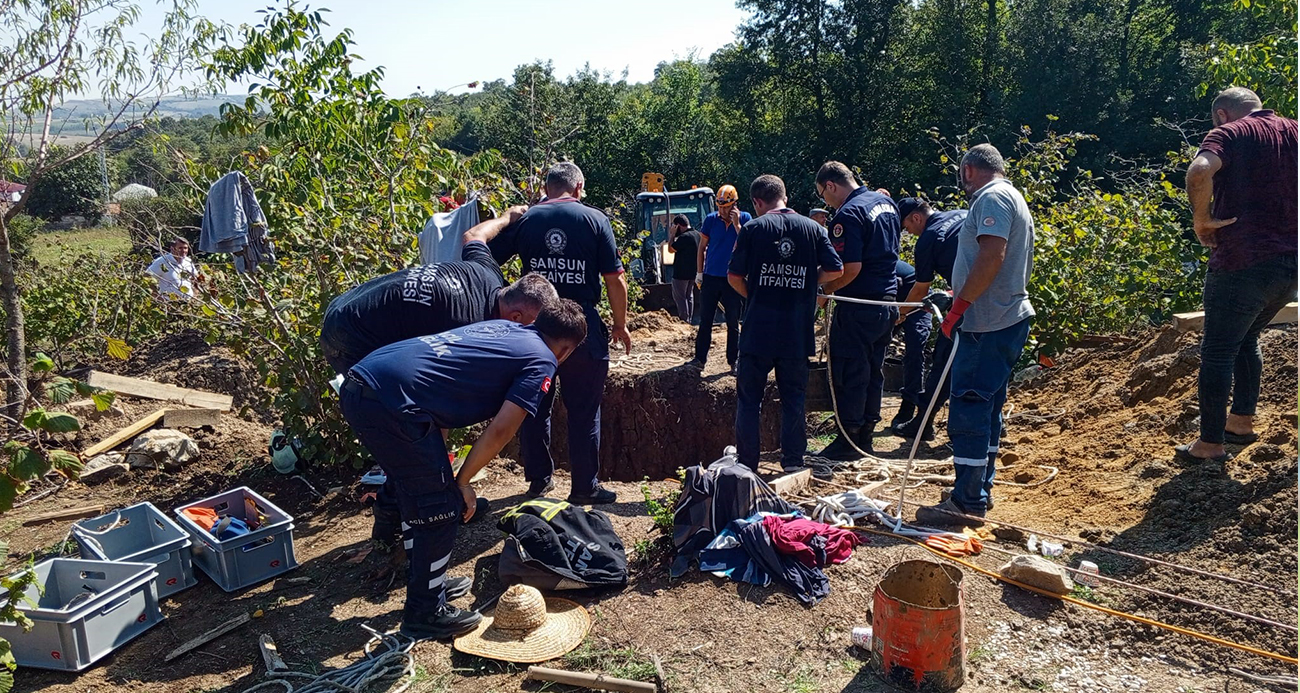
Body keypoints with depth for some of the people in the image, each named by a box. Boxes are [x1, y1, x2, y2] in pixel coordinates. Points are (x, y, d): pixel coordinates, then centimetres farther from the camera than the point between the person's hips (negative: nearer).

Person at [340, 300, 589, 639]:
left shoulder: (501, 327, 24)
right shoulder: (542, 362, 3)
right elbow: (500, 431, -5)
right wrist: (462, 482, 8)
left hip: (358, 385, 9)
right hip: (395, 399, -9)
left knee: (417, 497, 24)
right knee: (441, 509, 6)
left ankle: (427, 583, 40)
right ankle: (425, 613, 19)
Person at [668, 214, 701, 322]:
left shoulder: (684, 237, -22)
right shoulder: (697, 234, 7)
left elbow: (671, 249, -15)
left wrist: (672, 235, -5)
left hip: (681, 273, -9)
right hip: (693, 272, 9)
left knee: (680, 297, -1)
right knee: (689, 296, 16)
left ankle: (684, 320, -1)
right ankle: (688, 319, 22)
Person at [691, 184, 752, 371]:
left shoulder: (744, 218, -2)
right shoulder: (711, 219, 2)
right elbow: (702, 247, 8)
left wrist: (736, 224, -18)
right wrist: (699, 272, 6)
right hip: (710, 278, 1)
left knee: (733, 323, 7)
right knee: (705, 321, 5)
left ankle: (734, 360, 15)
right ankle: (700, 358, 11)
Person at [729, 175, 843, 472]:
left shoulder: (753, 228, -3)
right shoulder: (813, 228, 4)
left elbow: (734, 276, -5)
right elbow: (835, 270, 0)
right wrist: (806, 283, 14)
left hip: (759, 329, -2)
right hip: (798, 333, 2)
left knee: (749, 398, 8)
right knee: (793, 398, 12)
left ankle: (746, 462, 11)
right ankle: (793, 461, 14)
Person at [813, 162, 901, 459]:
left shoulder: (848, 214, -18)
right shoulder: (886, 202, 11)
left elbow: (851, 268, -24)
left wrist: (824, 290, -11)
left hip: (858, 308, -9)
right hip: (887, 302, 9)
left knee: (849, 374, 1)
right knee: (874, 372, 15)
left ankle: (848, 441, 8)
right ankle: (865, 438, 24)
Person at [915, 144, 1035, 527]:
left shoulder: (992, 198, -10)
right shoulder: (1015, 199, 22)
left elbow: (991, 256, -24)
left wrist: (960, 304, -20)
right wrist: (961, 298, 22)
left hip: (988, 325, -11)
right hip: (1010, 317, 11)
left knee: (968, 411, -9)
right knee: (987, 408, 16)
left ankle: (967, 503, -5)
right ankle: (981, 488, 26)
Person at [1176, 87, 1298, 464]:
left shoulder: (1229, 133, -5)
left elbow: (1200, 171, -27)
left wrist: (1202, 218, -15)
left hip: (1242, 262, -7)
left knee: (1218, 352, 1)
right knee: (1246, 340, 24)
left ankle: (1211, 445, 5)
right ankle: (1242, 422, 32)